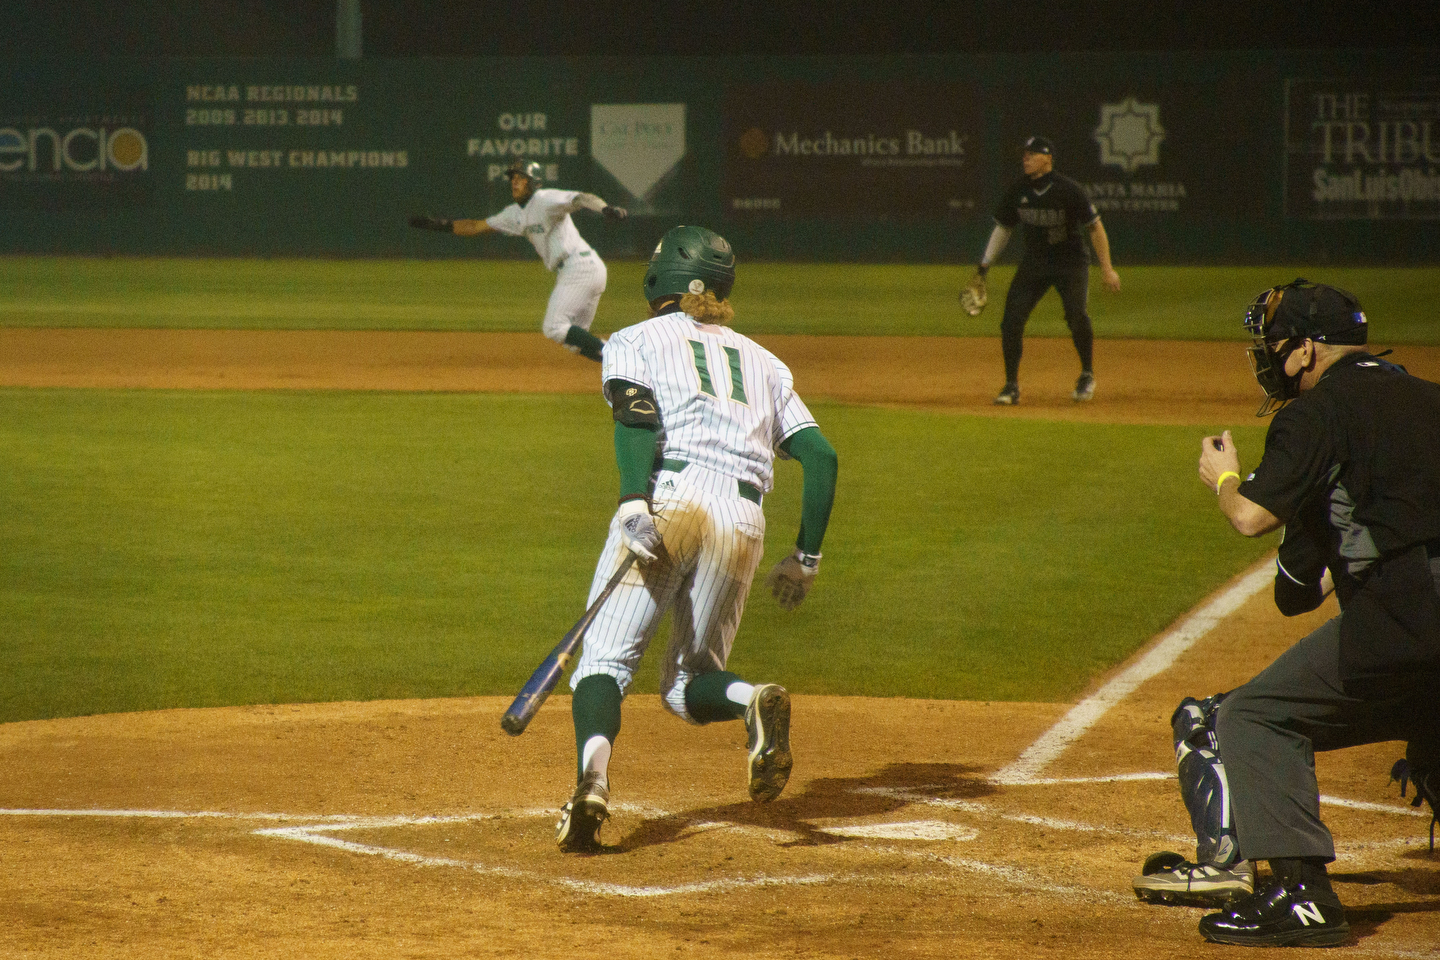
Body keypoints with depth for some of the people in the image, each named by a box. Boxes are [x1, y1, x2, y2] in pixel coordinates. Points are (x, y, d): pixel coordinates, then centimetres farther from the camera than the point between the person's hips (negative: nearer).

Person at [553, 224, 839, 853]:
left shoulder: (635, 341, 17)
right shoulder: (763, 361, 28)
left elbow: (635, 410, -6)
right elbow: (820, 456, 17)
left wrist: (633, 503, -19)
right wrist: (806, 558, 21)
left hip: (669, 499, -4)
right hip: (744, 519, 4)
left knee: (605, 658, -5)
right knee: (689, 683, 14)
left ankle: (593, 777, -33)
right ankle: (754, 702, -21)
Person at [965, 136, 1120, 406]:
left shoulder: (1069, 190, -16)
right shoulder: (1017, 191, -2)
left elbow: (1095, 227, -12)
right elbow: (1003, 228, 12)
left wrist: (1106, 268, -17)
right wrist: (985, 265, 9)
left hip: (1071, 262, -4)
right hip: (1034, 263, 4)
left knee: (1076, 315, -24)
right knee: (1012, 319, -9)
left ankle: (1087, 375, 0)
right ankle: (1011, 386, 3)